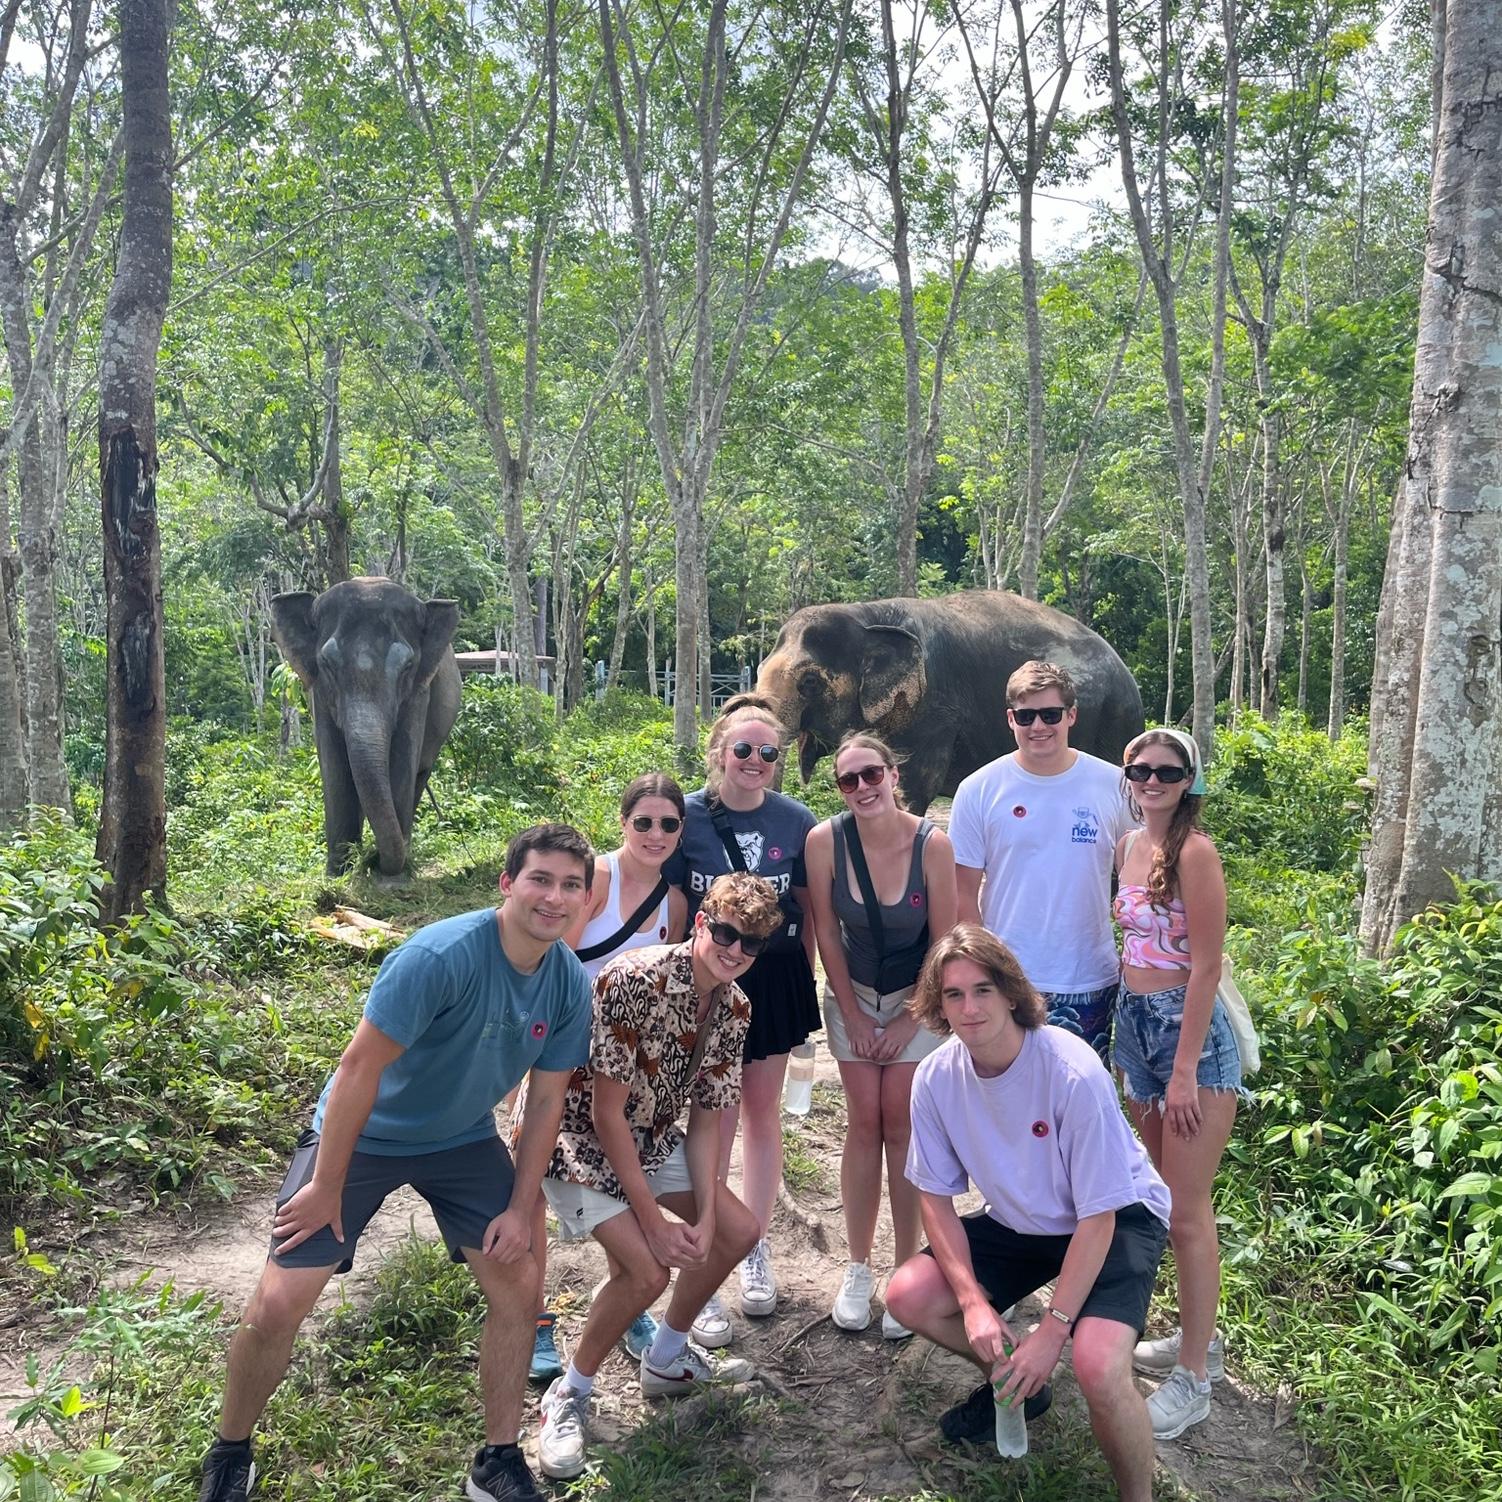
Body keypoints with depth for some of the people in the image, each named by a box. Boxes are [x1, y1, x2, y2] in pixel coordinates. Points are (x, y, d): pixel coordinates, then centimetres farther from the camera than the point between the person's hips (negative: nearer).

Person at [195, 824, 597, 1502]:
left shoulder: (570, 984, -14)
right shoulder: (441, 956, -33)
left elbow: (546, 1099, -3)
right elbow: (360, 1067, -28)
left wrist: (519, 1207, -5)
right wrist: (326, 1189, -21)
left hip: (464, 1141, 5)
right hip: (362, 1135, -5)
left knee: (518, 1284, -2)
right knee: (277, 1305, -8)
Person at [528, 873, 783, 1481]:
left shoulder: (734, 1008, -7)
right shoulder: (633, 980, -31)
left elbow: (707, 1118, -1)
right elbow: (606, 1111, -27)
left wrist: (705, 1214, -12)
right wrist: (654, 1219, -22)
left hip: (652, 1137, 8)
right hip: (578, 1136, -8)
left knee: (738, 1232, 8)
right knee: (646, 1269, -21)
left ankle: (667, 1358, 28)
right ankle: (568, 1396, 3)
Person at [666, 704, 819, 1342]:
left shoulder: (795, 821, -1)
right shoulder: (687, 817, -8)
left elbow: (807, 907, 6)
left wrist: (806, 979, 4)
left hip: (775, 980, 3)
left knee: (763, 1116, 14)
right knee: (715, 1124, 0)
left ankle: (754, 1249, 33)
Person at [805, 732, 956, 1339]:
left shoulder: (933, 844, -21)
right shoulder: (825, 840, -17)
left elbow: (943, 944, -11)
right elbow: (826, 935, -6)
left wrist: (908, 1022, -7)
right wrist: (853, 1017, -3)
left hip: (917, 999, -1)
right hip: (853, 996, 1)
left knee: (901, 1129, -1)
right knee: (864, 1124, 2)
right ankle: (857, 1270, 14)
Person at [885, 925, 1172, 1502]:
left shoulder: (1073, 1073, -31)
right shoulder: (936, 1077, -16)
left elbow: (1097, 1216, -24)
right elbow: (937, 1196, -4)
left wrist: (1052, 1330, -23)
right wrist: (974, 1301, -15)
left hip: (1116, 1218, -5)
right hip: (1019, 1222, 6)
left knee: (1097, 1367, -30)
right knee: (909, 1296, -9)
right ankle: (1010, 1378, 21)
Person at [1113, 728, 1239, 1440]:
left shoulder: (1195, 852, -15)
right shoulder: (1129, 845, 8)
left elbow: (1206, 967, -17)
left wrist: (1185, 1070, -17)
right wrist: (1123, 1033, 14)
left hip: (1191, 1029, -8)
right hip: (1136, 1023, 8)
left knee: (1187, 1211, -1)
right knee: (1166, 1195, 18)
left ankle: (1192, 1381, 11)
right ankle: (1199, 1337, 34)